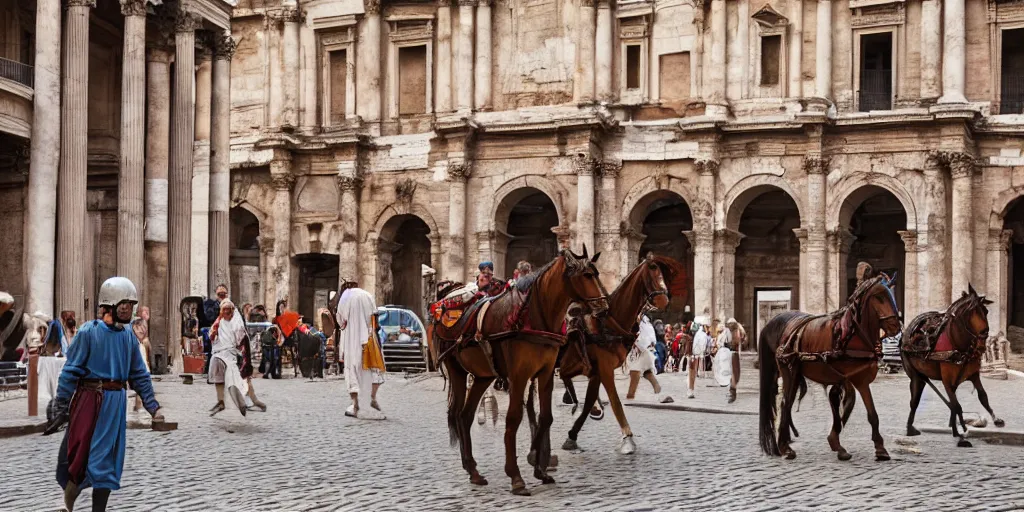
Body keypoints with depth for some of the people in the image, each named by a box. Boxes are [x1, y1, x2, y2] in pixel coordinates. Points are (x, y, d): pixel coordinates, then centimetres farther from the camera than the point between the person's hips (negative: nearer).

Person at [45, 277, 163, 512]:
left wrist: (153, 407, 6)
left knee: (106, 460, 7)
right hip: (88, 398, -4)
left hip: (116, 402, 4)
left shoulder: (129, 337, 7)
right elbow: (70, 372, -8)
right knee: (76, 454, 3)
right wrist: (59, 409, -9)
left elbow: (139, 375, 12)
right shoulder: (88, 332, -9)